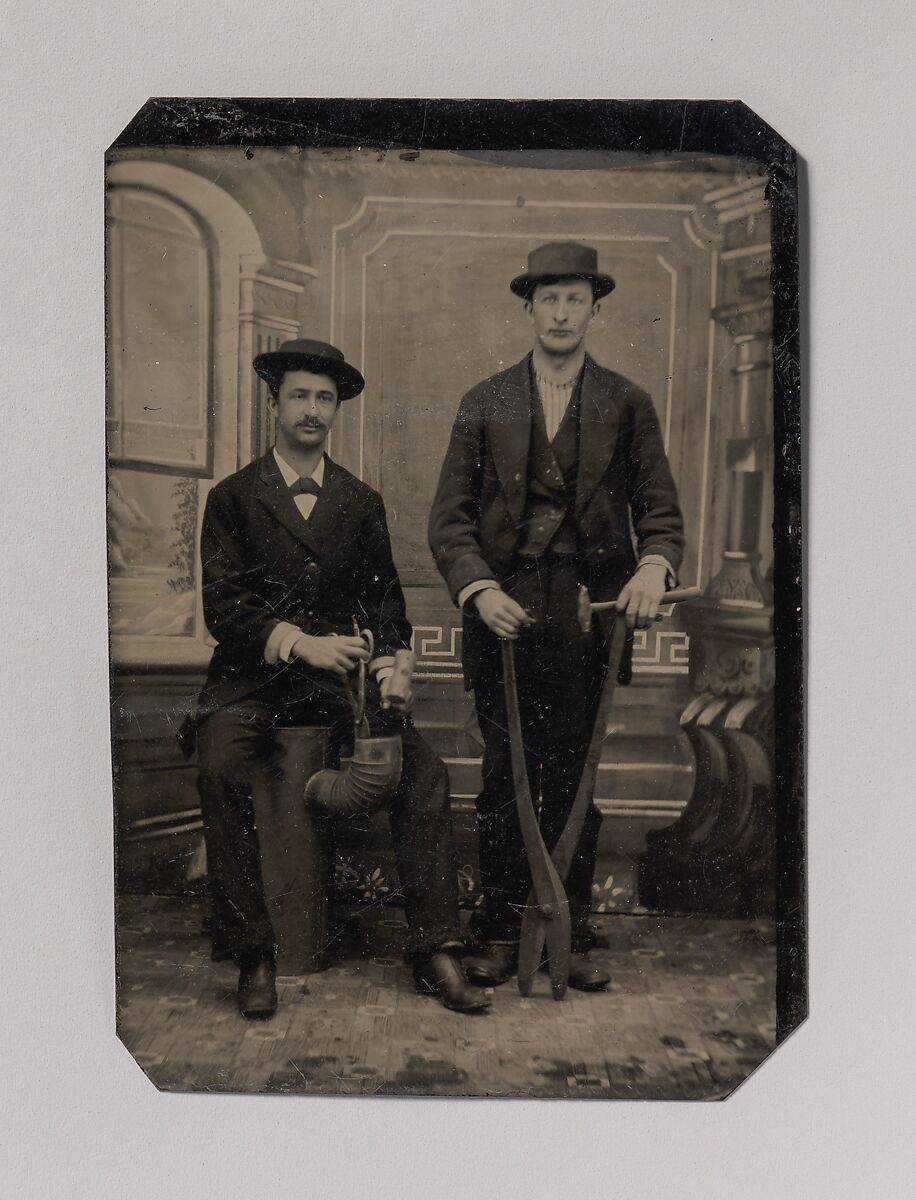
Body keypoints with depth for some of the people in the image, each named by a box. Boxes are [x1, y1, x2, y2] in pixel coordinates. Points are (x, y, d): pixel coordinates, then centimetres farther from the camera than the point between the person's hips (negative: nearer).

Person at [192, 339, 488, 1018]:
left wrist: (389, 662, -7)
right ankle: (253, 956, -18)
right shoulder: (233, 498, 7)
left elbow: (384, 600, 14)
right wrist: (299, 642, -19)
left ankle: (434, 950, -12)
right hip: (252, 676, -1)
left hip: (339, 673, 2)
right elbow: (222, 606, -3)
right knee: (221, 768, -30)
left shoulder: (362, 504, 16)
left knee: (424, 769, -20)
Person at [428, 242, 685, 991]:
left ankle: (571, 936, 20)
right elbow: (449, 517, 4)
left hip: (590, 615, 0)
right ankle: (501, 935, 18)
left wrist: (655, 566, -17)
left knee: (577, 781, 7)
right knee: (505, 779, 5)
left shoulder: (628, 406, 9)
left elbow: (660, 508, 5)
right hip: (504, 612, 0)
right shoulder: (484, 404, 8)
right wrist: (478, 589, -13)